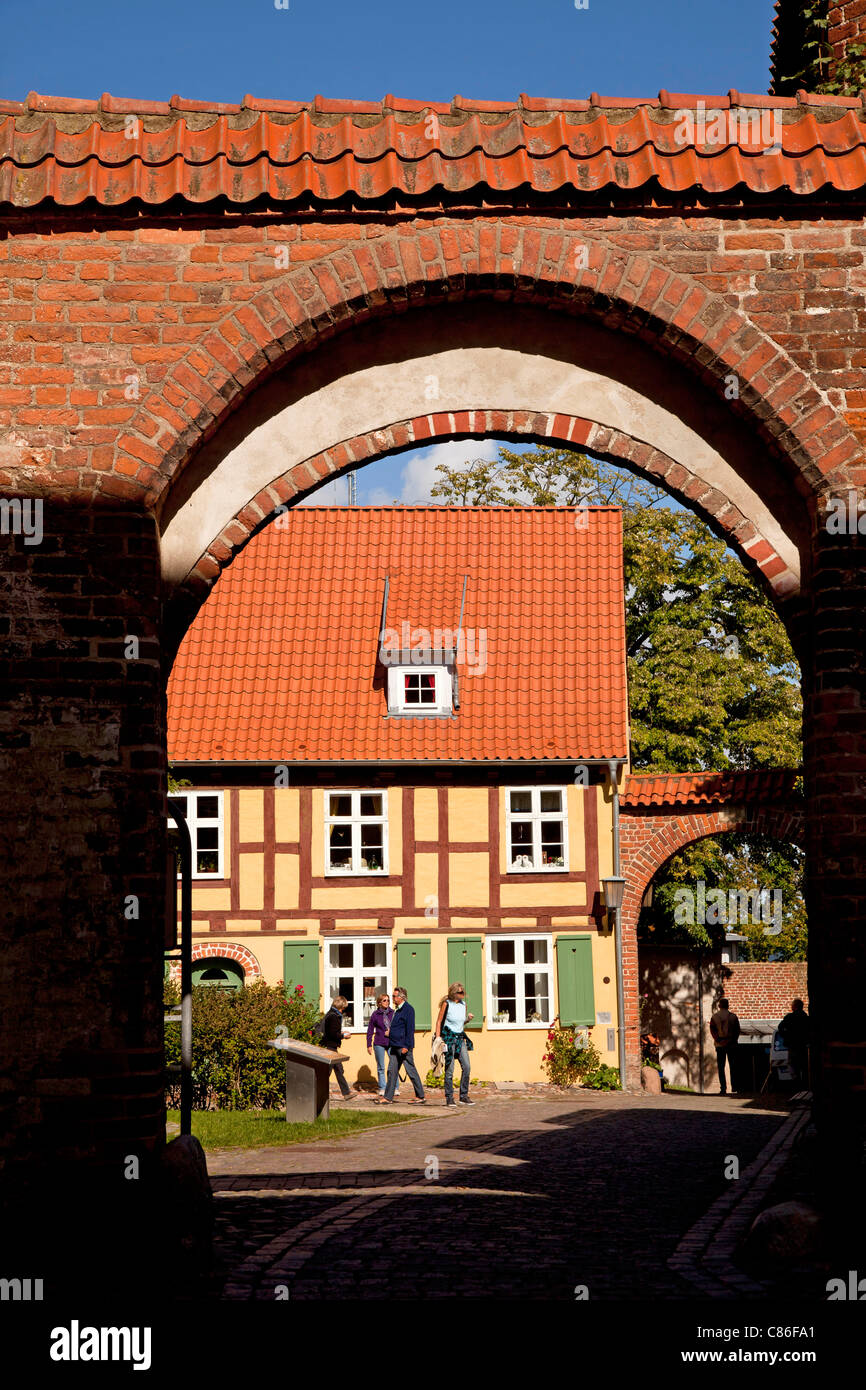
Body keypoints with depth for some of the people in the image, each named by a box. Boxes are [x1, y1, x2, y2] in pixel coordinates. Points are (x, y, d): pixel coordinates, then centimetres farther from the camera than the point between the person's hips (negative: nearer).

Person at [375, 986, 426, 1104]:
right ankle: (388, 1097, 9)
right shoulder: (398, 1009, 15)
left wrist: (406, 1046, -21)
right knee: (392, 1071, 7)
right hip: (395, 1046, 9)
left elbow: (410, 1029, -17)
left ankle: (421, 1097, 4)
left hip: (403, 1046, -9)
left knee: (411, 1071, -3)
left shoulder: (408, 1009, -12)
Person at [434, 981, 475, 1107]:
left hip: (460, 1038, 6)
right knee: (449, 1069, -5)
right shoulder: (446, 1004, -6)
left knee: (466, 1066, -3)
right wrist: (438, 1038, -12)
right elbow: (439, 1021, -4)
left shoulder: (463, 1004, 10)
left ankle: (464, 1096, 7)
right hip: (448, 1037, -6)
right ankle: (449, 1099, 1)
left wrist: (468, 1018, 0)